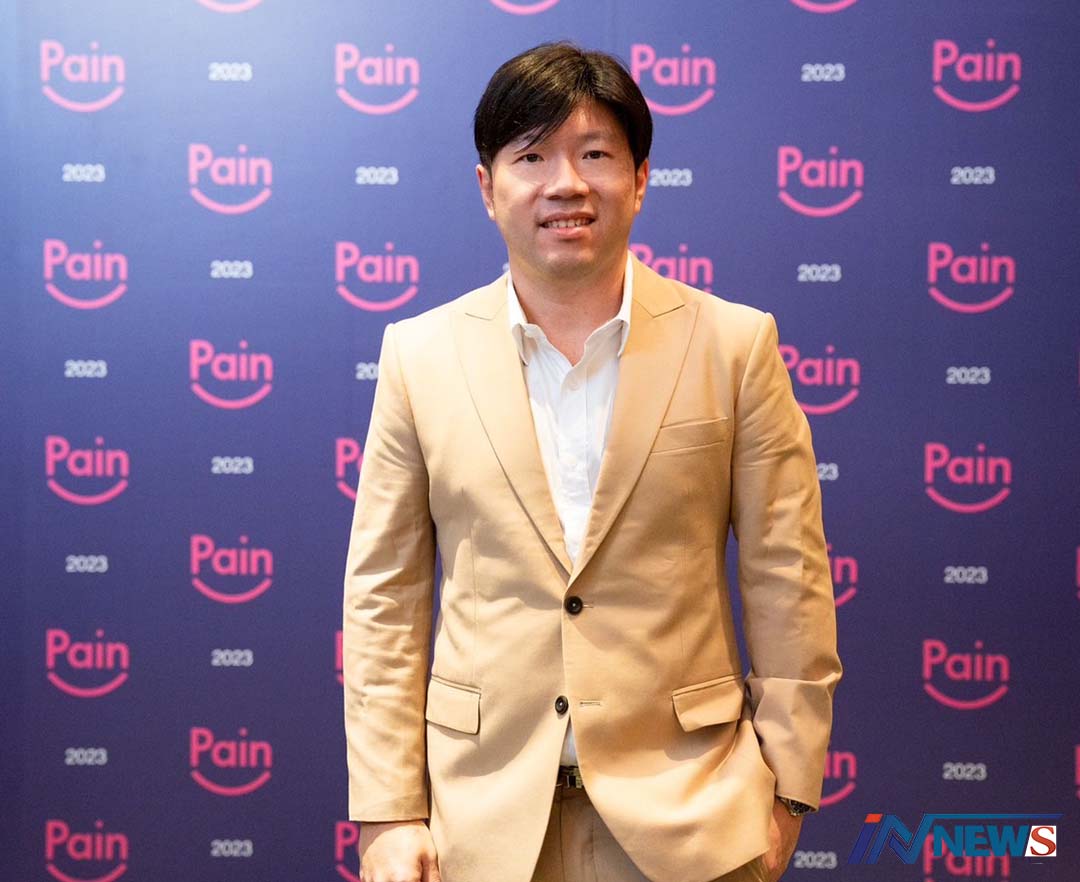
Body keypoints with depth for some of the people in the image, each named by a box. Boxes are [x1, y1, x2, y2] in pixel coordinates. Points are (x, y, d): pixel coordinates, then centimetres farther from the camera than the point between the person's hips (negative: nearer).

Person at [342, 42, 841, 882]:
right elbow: (384, 599, 1)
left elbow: (787, 581, 0)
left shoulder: (735, 343, -3)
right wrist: (389, 812, -1)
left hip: (687, 812, 0)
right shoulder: (419, 354, 0)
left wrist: (786, 788, 0)